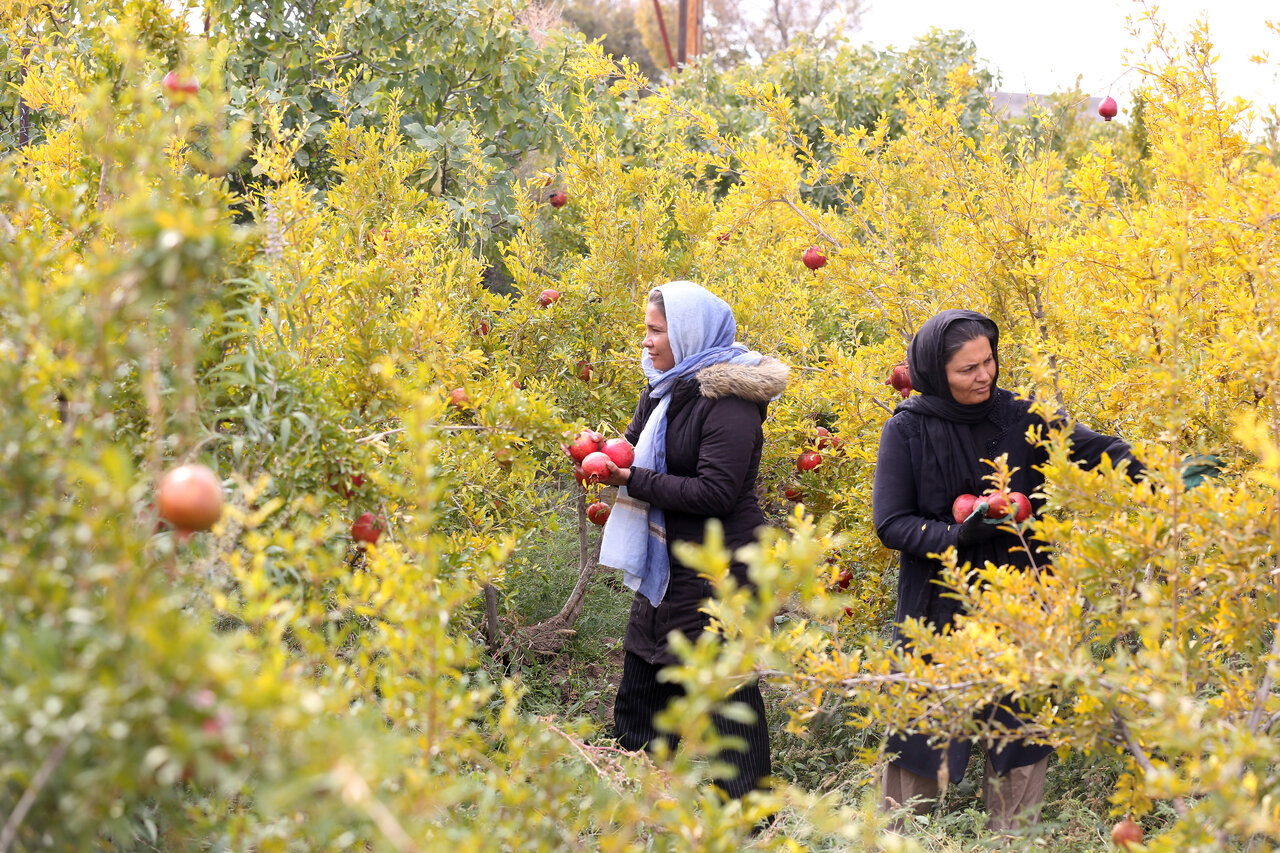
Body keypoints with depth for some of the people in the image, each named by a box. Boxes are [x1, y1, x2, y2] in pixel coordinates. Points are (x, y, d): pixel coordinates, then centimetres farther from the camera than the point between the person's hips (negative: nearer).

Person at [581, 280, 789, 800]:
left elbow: (715, 493, -24)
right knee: (643, 676, 16)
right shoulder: (663, 388, 7)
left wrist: (634, 480, -21)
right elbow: (639, 443, 23)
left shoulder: (728, 402, -20)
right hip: (667, 567, 10)